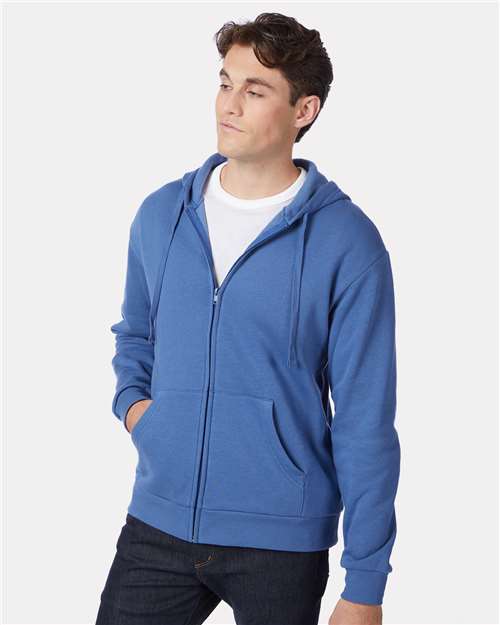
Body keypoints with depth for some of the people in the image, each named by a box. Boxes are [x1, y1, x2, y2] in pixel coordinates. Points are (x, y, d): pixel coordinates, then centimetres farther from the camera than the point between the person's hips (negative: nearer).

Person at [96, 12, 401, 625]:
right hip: (157, 524, 4)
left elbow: (365, 422, -10)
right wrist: (131, 400, 0)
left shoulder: (347, 241, -10)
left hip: (281, 542, -3)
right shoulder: (160, 213, 3)